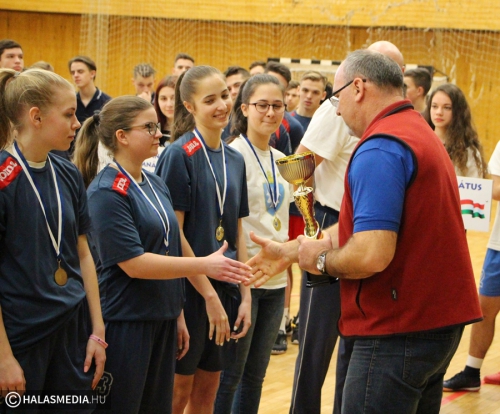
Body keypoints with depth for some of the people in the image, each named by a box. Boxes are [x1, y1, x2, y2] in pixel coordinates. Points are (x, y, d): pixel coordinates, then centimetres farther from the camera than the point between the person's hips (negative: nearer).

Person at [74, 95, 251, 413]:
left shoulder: (157, 184, 10)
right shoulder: (107, 192, -14)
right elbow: (133, 263, -20)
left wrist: (178, 315, 16)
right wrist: (204, 265, -21)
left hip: (163, 321, 8)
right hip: (125, 324, -8)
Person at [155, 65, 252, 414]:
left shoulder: (235, 159, 9)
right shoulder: (180, 154, -11)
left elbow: (238, 231, 12)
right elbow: (173, 231, -14)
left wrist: (244, 294, 5)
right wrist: (208, 294, -15)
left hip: (224, 288, 6)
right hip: (188, 289, -6)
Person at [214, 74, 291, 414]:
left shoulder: (280, 160, 12)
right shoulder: (233, 154, -10)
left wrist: (288, 272, 15)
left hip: (275, 281, 7)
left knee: (256, 374, 12)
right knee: (229, 375, 0)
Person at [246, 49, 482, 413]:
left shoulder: (380, 148, -18)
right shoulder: (422, 134, 14)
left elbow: (372, 254, -27)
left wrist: (321, 260, -7)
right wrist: (290, 252, 19)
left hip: (398, 331, -10)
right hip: (440, 319, 10)